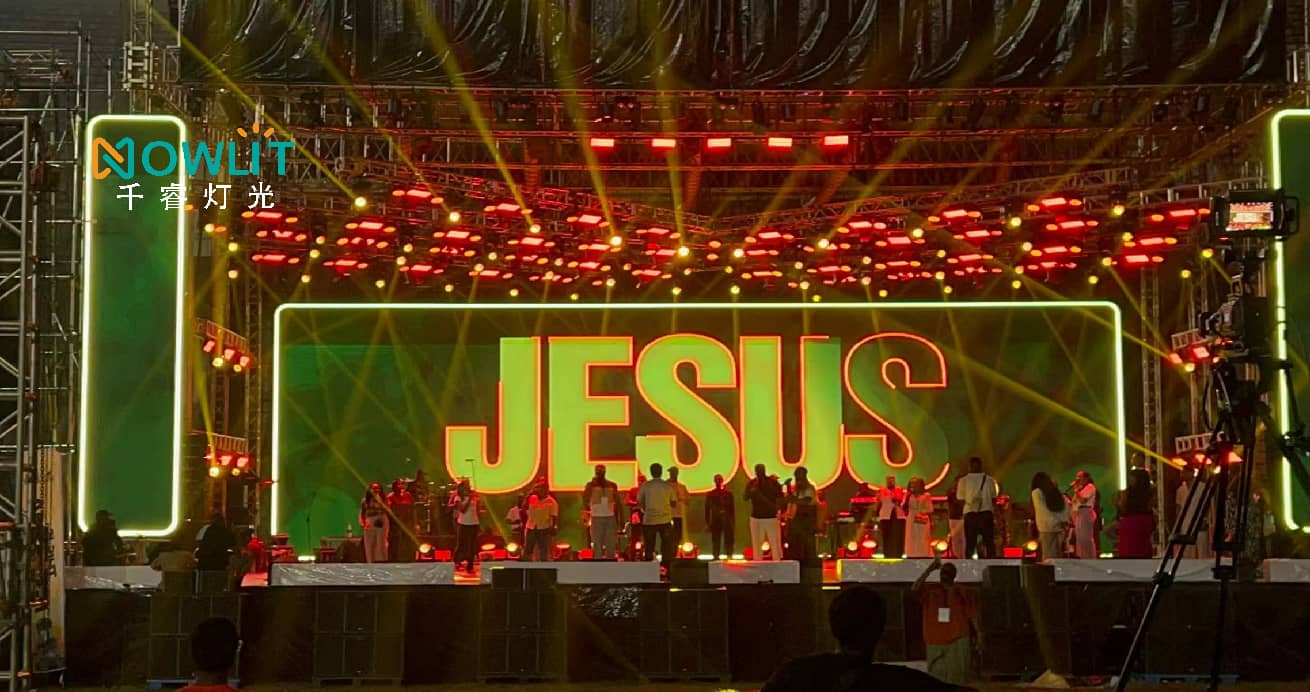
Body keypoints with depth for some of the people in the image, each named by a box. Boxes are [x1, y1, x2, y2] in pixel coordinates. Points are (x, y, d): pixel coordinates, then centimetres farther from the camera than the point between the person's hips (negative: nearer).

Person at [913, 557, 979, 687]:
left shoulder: (963, 592, 4)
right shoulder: (930, 590, 7)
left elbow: (973, 616, 4)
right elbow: (914, 589, -11)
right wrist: (929, 570, -12)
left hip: (958, 640, -2)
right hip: (935, 641, 2)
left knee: (958, 676, -4)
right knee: (938, 677, 3)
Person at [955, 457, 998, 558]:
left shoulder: (963, 480, 0)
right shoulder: (989, 480, 3)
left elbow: (961, 500, 1)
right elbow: (994, 499, 6)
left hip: (970, 514, -1)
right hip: (986, 513, 1)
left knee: (970, 544, 3)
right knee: (989, 542, 5)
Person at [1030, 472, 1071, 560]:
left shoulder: (1037, 492, 0)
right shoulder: (1056, 491, 17)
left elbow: (1042, 509, -10)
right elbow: (1066, 506, 11)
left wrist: (1057, 522, -10)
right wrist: (1065, 521, 3)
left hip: (1047, 526, -5)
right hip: (1060, 526, 5)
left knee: (1048, 555, -7)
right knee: (1058, 554, 8)